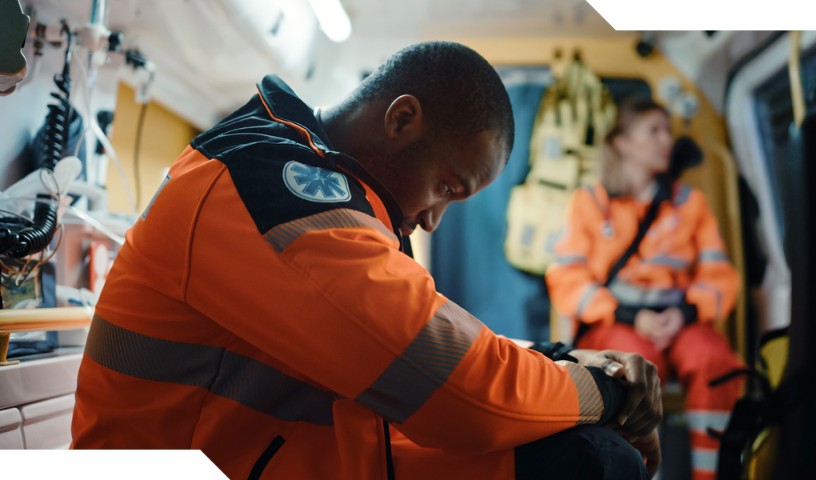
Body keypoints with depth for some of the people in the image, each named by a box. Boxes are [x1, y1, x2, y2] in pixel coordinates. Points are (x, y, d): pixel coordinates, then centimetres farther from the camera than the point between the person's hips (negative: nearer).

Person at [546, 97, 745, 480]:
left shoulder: (690, 202, 16)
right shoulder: (590, 202, 8)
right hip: (612, 323, -2)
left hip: (679, 318, 3)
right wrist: (630, 316, -14)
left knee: (715, 358, -30)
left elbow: (719, 276, 10)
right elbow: (567, 282, -1)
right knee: (637, 359, -35)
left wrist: (685, 312, -11)